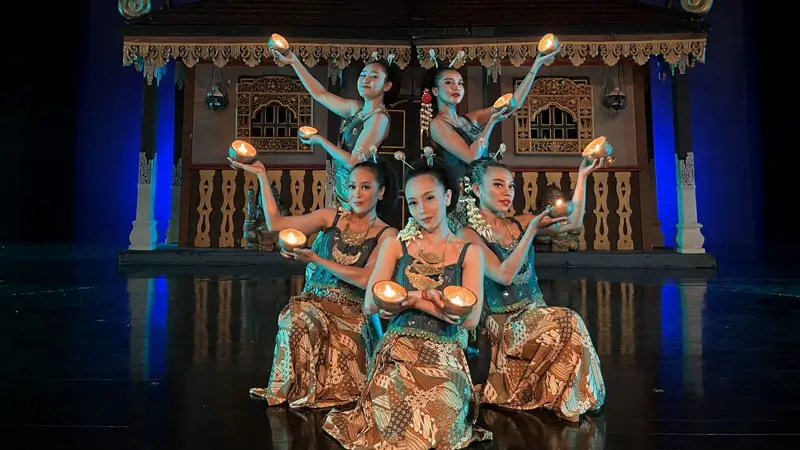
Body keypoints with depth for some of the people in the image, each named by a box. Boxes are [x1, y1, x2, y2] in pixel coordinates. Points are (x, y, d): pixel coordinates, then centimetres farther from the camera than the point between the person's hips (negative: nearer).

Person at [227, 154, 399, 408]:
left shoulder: (387, 235, 1)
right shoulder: (331, 218, 8)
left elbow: (365, 279, -12)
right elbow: (275, 223, 3)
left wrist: (317, 259, -12)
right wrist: (261, 175, 2)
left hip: (350, 314, -1)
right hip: (313, 302, 2)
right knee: (297, 318, -31)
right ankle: (291, 391, -11)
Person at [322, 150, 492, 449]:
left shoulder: (469, 253, 7)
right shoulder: (395, 245, 9)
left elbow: (469, 318, -6)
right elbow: (371, 304, -2)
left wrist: (409, 299, -9)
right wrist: (425, 297, -10)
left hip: (445, 356, 0)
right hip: (397, 351, 0)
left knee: (440, 422, -28)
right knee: (398, 419, -28)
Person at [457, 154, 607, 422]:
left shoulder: (519, 224, 10)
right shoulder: (469, 235, -7)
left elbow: (573, 222, 5)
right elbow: (504, 275, -20)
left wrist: (582, 177, -1)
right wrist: (533, 230, -21)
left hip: (536, 314, 5)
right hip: (502, 323, -5)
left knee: (569, 324, -25)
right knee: (568, 322, -27)